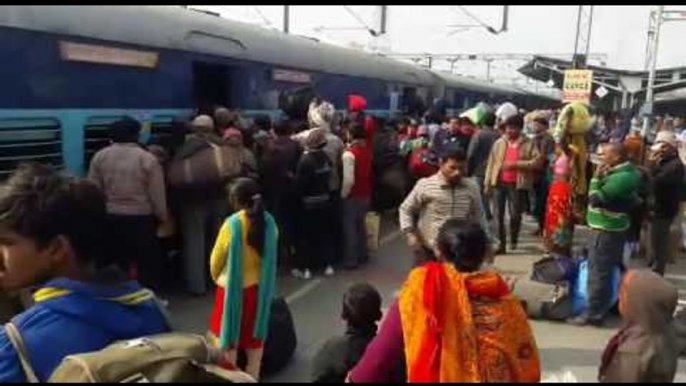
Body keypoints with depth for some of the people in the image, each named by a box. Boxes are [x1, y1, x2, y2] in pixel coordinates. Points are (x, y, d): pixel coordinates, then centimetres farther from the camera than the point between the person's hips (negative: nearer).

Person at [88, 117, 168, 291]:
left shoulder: (99, 156, 2)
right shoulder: (148, 158, -9)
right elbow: (157, 195, -7)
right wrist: (161, 216, 4)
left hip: (111, 217, 4)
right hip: (141, 217, -4)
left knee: (117, 262, 14)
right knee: (147, 262, 7)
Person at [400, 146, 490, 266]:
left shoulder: (472, 187, 0)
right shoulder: (425, 185, -10)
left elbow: (478, 216, 12)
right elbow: (406, 209, -1)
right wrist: (410, 234, -11)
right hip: (427, 250, -3)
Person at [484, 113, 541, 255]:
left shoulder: (528, 145, 1)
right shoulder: (499, 143, 9)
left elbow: (537, 162, -8)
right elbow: (491, 164, 9)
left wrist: (516, 164, -16)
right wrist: (488, 184, 6)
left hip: (517, 184, -3)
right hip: (499, 183, 3)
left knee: (515, 214, -3)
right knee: (499, 215, 3)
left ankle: (514, 240, 21)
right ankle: (501, 243, 12)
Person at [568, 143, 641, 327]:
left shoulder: (621, 177, -23)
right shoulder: (627, 172, 9)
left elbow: (595, 199, -26)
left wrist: (596, 178, -15)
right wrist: (603, 177, -3)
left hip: (606, 230, -10)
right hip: (614, 228, 10)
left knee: (598, 273, -5)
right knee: (614, 268, 20)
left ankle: (593, 314, 2)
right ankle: (618, 304, 33)